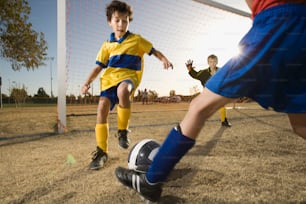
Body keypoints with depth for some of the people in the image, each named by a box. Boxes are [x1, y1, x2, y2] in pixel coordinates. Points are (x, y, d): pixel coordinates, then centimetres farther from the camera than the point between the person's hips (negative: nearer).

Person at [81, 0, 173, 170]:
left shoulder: (136, 39, 10)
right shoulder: (107, 45, 16)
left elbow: (153, 50, 12)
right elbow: (99, 67, 16)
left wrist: (164, 59, -9)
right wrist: (87, 82, 4)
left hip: (129, 76, -4)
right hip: (109, 79, 4)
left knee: (122, 91, -40)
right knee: (102, 108, -14)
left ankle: (123, 131, -18)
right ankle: (101, 151, -1)